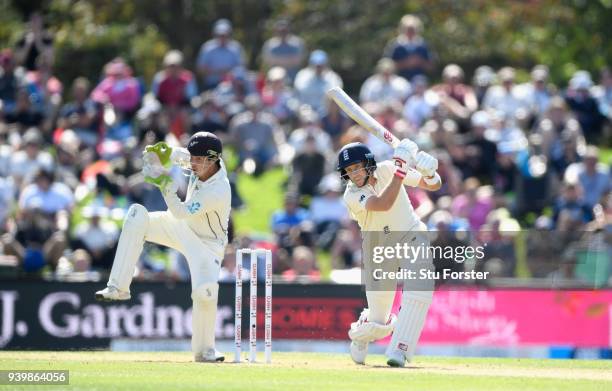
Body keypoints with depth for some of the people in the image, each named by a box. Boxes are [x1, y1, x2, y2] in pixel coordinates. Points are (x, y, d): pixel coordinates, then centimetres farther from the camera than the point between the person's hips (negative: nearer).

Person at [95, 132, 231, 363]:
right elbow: (180, 155, 8)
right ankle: (118, 287, -14)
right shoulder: (201, 161, -16)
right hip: (183, 229, 7)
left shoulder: (218, 191, -36)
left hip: (207, 245, -7)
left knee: (205, 293, -28)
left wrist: (164, 183, -37)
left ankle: (204, 350, -3)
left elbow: (180, 212, -32)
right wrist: (165, 157, -13)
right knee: (137, 216, -15)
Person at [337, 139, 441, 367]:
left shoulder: (386, 170, -13)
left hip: (412, 237, 1)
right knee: (378, 323, 3)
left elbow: (434, 186, -8)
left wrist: (429, 172, -31)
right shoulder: (352, 196, -21)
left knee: (420, 288, -29)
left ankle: (399, 351, -22)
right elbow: (383, 204, -40)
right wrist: (401, 169, -43)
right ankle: (361, 335, 41)